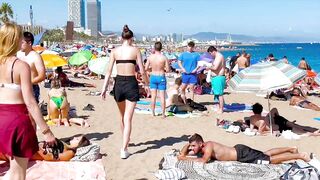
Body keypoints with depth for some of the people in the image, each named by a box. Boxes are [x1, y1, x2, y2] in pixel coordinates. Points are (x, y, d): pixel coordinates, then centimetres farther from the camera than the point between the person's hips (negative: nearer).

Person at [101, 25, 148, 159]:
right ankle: (124, 149, -8)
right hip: (131, 84, -3)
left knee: (123, 116, 22)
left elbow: (109, 70, -1)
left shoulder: (115, 51, 3)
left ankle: (125, 141, 40)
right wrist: (147, 84, 10)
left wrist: (104, 88, 2)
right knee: (128, 118, -2)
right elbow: (142, 71, -4)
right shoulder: (135, 50, -4)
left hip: (118, 83, 3)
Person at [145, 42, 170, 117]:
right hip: (161, 77, -2)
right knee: (162, 96, 5)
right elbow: (167, 70, -9)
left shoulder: (150, 57, -7)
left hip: (153, 77, 2)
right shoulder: (164, 58, -13)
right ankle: (163, 113, 10)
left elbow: (146, 68, -2)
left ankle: (153, 113, 18)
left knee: (153, 96, 11)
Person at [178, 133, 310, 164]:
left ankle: (299, 155, 5)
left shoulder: (208, 146, -22)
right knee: (265, 154, 20)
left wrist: (185, 158, -29)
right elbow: (183, 153, 12)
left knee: (272, 160, -4)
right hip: (239, 150, 8)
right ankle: (291, 149, 30)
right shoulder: (201, 148, 3)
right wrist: (187, 145, -11)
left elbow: (203, 161, -38)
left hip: (242, 154, -8)